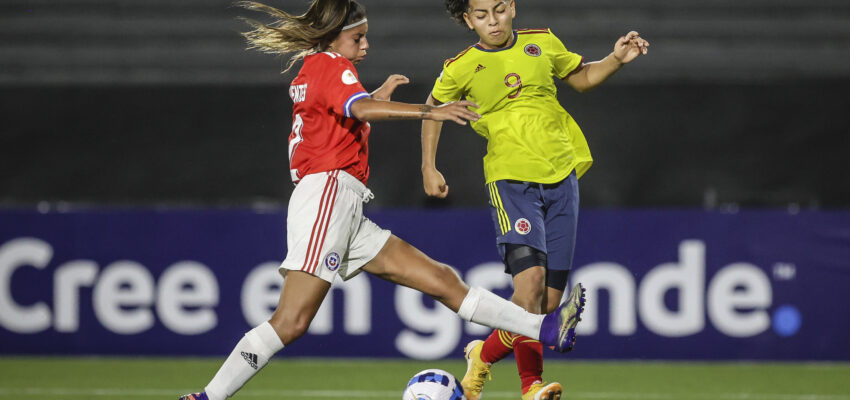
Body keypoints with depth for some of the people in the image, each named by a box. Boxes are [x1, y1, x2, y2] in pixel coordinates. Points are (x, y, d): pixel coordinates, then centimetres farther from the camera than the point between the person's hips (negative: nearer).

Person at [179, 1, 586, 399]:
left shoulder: (308, 73, 23)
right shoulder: (332, 65, -4)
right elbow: (361, 109, -26)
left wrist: (378, 95, 45)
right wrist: (429, 111, -34)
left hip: (347, 215, 10)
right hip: (328, 194, -10)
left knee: (441, 279, 6)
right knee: (292, 321, -16)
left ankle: (543, 329, 4)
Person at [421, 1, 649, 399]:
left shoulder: (542, 43, 7)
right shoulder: (462, 68, 0)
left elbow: (581, 76, 23)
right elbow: (433, 108, 17)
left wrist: (616, 60, 5)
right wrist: (429, 167, 11)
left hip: (561, 176, 4)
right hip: (511, 179, -4)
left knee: (549, 299, 1)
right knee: (530, 277, -23)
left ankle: (484, 355, 24)